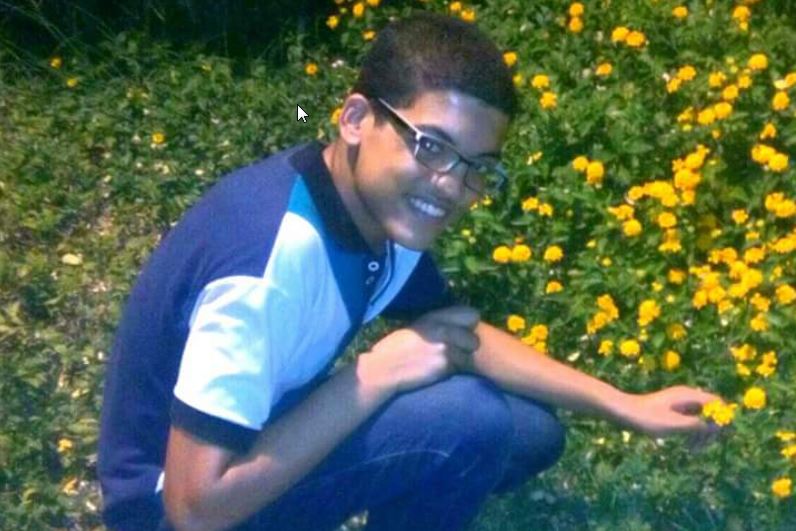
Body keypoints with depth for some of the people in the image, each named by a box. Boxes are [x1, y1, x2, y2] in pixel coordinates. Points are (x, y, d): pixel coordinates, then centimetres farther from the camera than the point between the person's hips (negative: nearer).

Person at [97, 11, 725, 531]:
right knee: (469, 421, -24)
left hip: (264, 433, 8)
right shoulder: (274, 260, -34)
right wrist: (376, 375, -28)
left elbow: (465, 335, 7)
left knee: (530, 433, 3)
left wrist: (624, 405, 1)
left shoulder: (384, 208, -9)